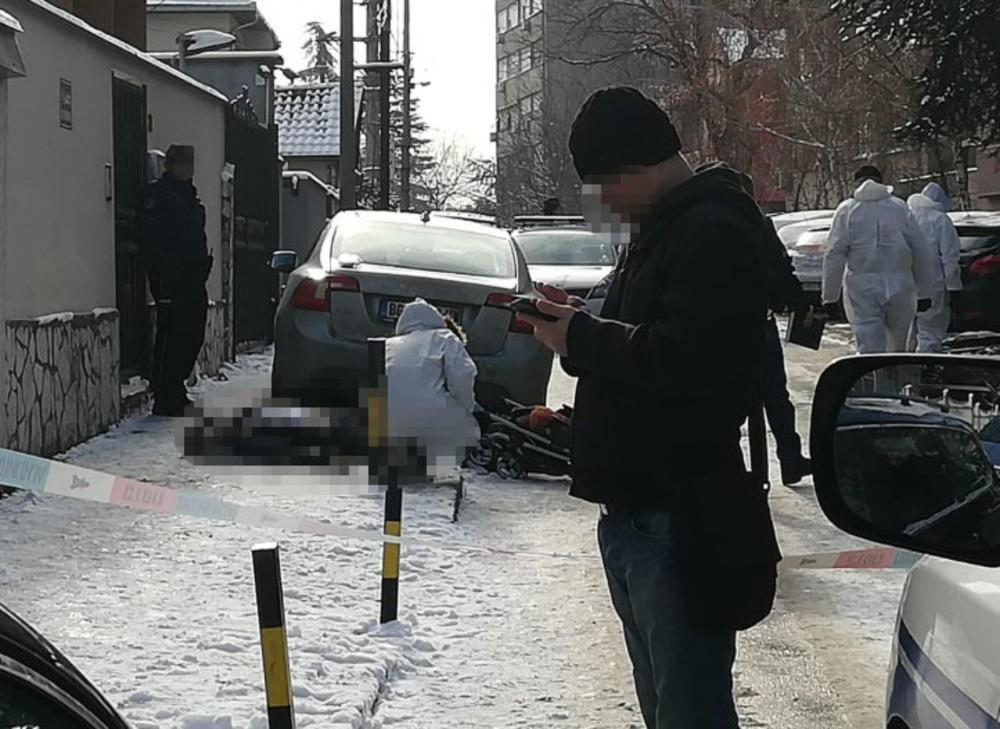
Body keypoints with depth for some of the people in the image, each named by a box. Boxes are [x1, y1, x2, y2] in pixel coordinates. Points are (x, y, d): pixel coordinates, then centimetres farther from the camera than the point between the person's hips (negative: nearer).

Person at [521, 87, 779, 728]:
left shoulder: (713, 235, -15)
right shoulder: (662, 229, 19)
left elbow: (683, 359, -27)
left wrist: (583, 340, -14)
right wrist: (581, 325, 4)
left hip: (679, 522, -11)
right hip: (637, 510, 11)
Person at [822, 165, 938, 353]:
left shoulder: (847, 210, 3)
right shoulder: (900, 208, 8)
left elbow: (834, 255, -4)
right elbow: (921, 253, 8)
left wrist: (830, 296, 0)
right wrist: (924, 293, 14)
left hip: (862, 288, -2)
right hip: (899, 286, 2)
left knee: (869, 349, -5)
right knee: (898, 349, 14)